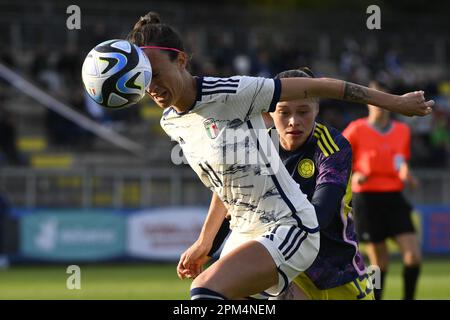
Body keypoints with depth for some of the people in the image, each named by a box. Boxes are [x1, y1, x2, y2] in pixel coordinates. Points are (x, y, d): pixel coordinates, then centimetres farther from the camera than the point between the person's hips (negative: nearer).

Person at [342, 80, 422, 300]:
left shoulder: (402, 130, 9)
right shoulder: (356, 130, -3)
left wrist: (406, 175, -1)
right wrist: (354, 176, -15)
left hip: (394, 198, 3)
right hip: (367, 199, -3)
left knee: (413, 254, -10)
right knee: (379, 261, -1)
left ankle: (408, 298, 5)